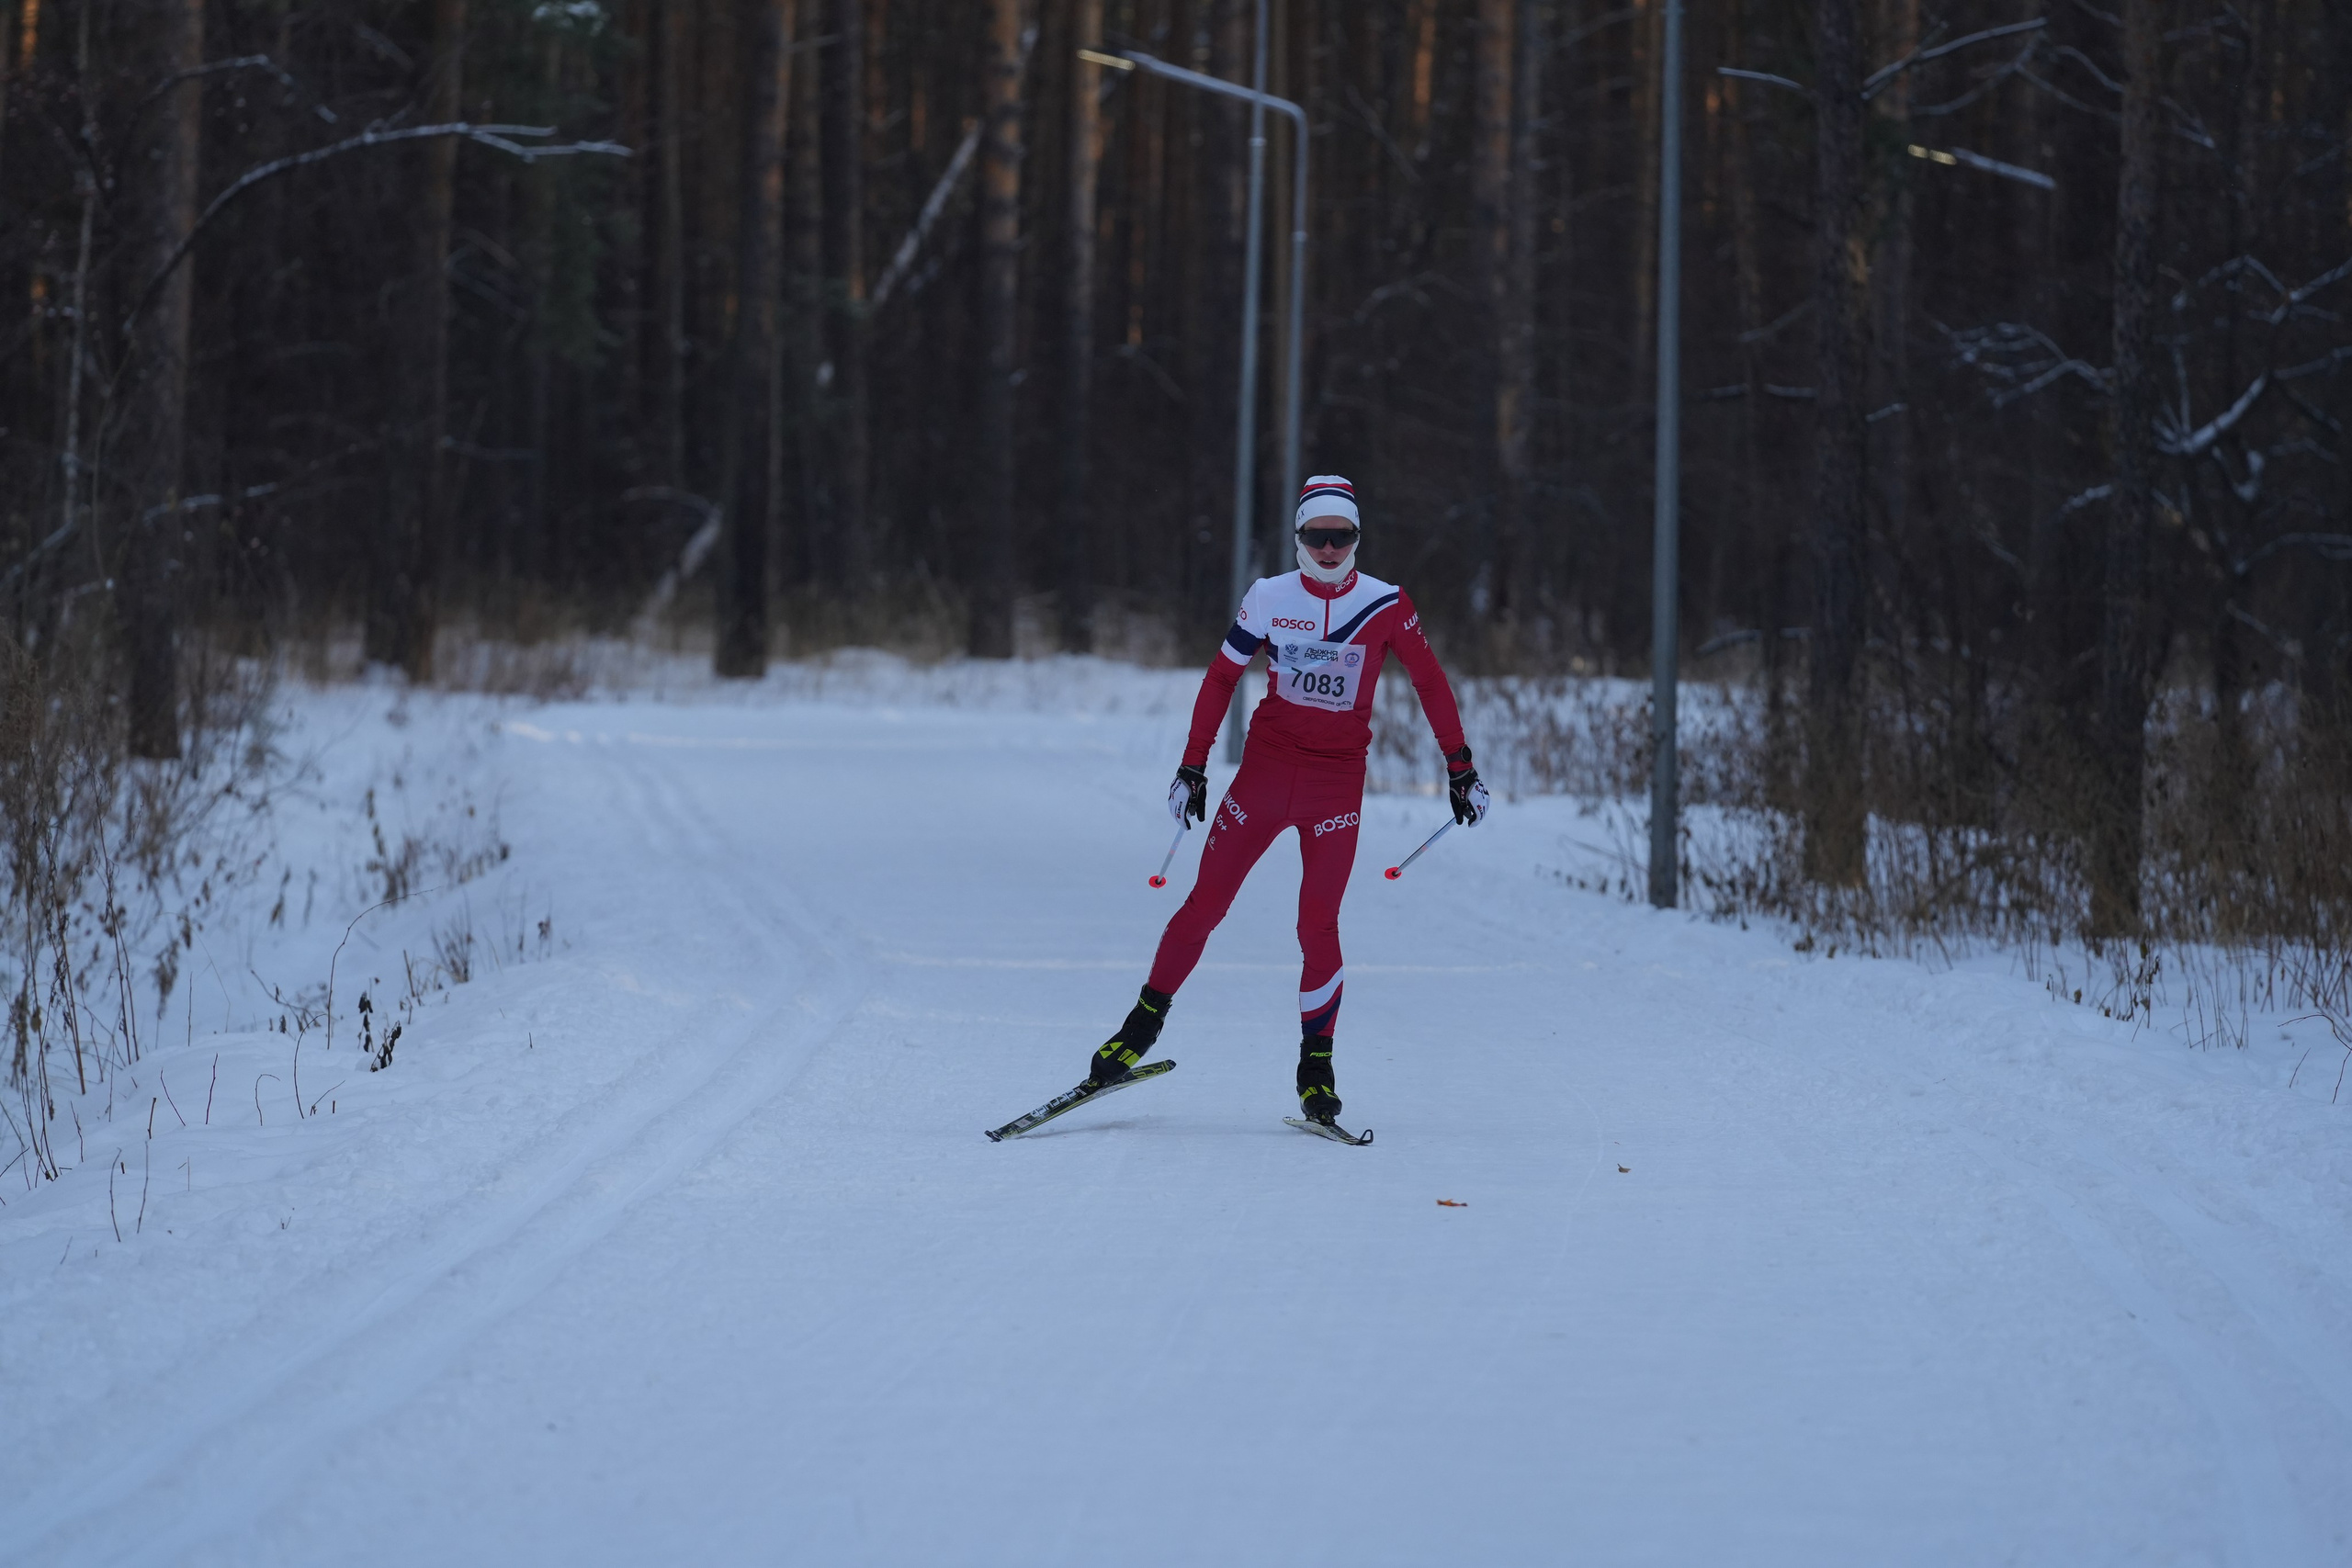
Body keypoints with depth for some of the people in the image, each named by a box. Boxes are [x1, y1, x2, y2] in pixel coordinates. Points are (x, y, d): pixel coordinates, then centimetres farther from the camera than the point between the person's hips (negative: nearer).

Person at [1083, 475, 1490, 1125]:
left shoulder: (1385, 606, -4)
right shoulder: (1269, 598, -1)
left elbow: (1430, 683, 4)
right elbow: (1222, 679, 7)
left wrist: (1460, 769, 2)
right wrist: (1193, 767, 6)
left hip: (1338, 782, -1)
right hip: (1265, 769, 1)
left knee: (1317, 925, -8)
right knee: (1205, 904, 0)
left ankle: (1316, 1064, 4)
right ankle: (1143, 1027, 13)